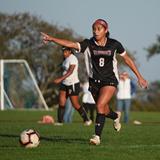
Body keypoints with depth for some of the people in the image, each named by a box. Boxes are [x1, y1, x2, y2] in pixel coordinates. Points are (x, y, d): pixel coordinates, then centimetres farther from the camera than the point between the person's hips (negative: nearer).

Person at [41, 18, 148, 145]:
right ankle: (115, 117, 52)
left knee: (100, 106, -22)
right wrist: (51, 39, -34)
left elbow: (127, 59, 5)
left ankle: (97, 136, -17)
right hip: (95, 81, 3)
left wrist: (139, 77, 7)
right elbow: (71, 44, -20)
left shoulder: (114, 44, -6)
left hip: (110, 81, -3)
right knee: (104, 110, 16)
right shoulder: (88, 44, -7)